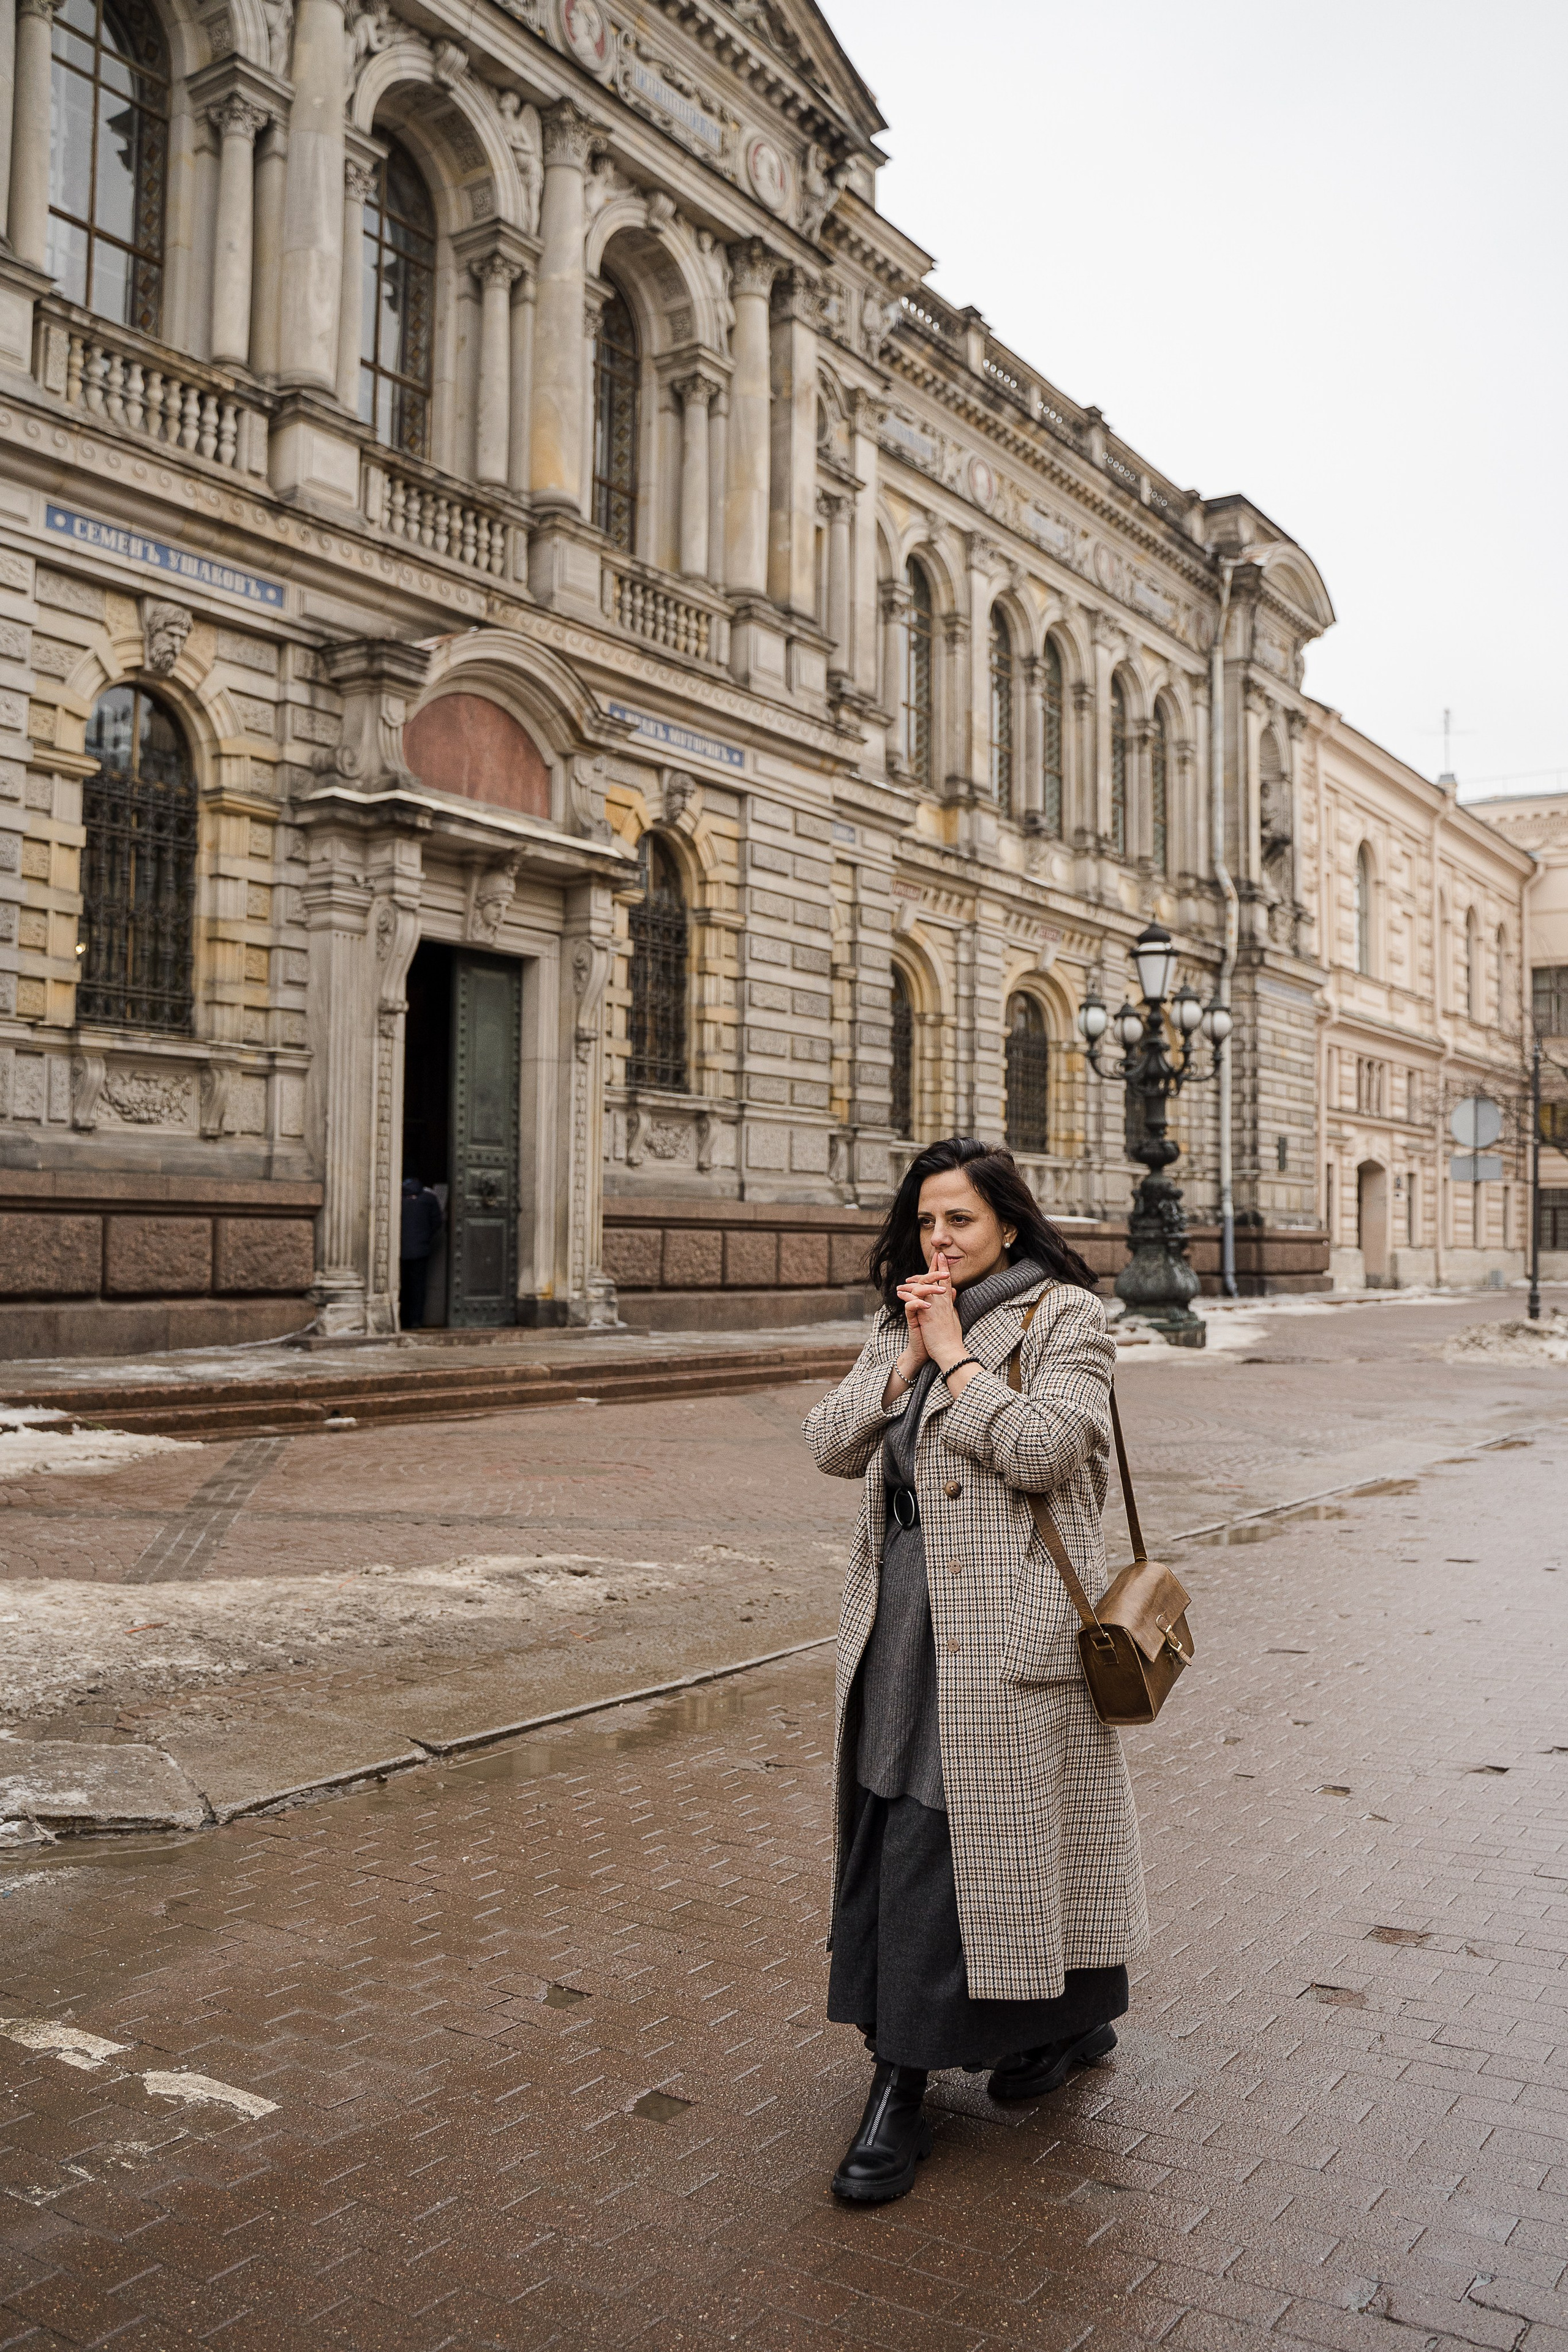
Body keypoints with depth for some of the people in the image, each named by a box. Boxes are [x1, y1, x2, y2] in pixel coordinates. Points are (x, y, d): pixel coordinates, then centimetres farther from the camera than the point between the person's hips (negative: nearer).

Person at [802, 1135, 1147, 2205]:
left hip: (1008, 1625, -6)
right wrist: (908, 1358, -6)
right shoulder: (899, 1325, 14)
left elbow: (1042, 1447, -19)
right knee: (897, 1835, 9)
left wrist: (956, 1354, -12)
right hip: (903, 1620, 6)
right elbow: (832, 1446, 4)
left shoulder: (1065, 1316, -5)